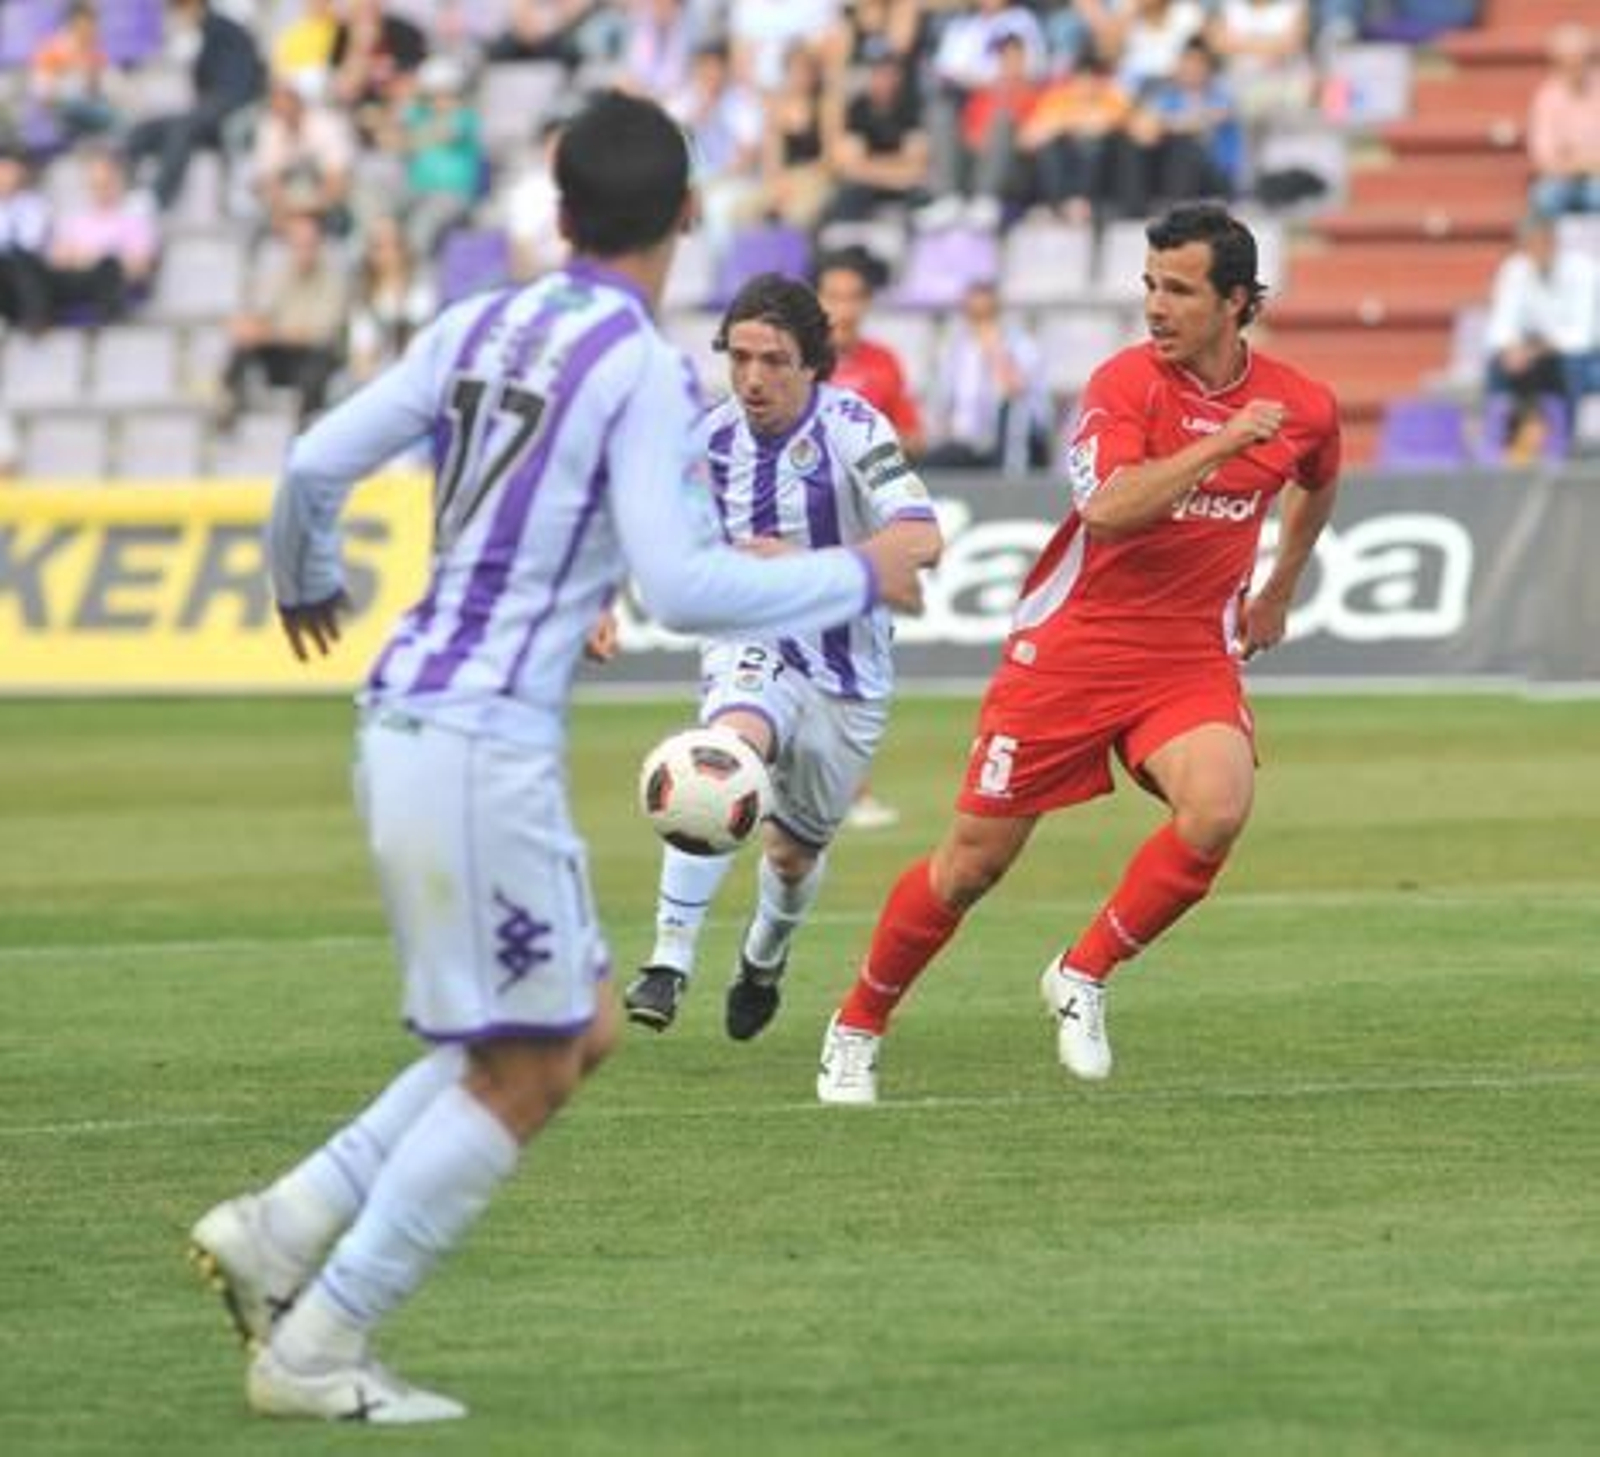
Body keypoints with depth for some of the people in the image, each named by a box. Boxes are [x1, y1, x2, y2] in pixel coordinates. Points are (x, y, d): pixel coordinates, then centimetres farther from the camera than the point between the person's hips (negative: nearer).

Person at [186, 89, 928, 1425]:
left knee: (581, 1030, 16)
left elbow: (316, 464, 9)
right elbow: (679, 585, -17)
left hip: (407, 718, 8)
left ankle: (282, 1230, 13)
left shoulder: (478, 329, 9)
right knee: (522, 1071, 0)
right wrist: (857, 578, -4)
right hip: (484, 744, -8)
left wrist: (305, 579, 30)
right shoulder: (643, 369, -11)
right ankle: (315, 1350, 0)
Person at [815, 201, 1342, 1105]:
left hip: (1193, 657, 2)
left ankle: (1084, 978, -6)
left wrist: (1278, 592, 29)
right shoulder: (1126, 381, -13)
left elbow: (1317, 485, 25)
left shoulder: (1303, 407, -1)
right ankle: (859, 1025, 23)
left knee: (1219, 807, -28)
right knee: (975, 860, 2)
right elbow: (1110, 508, -30)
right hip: (1073, 648, -2)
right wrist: (1221, 443, -34)